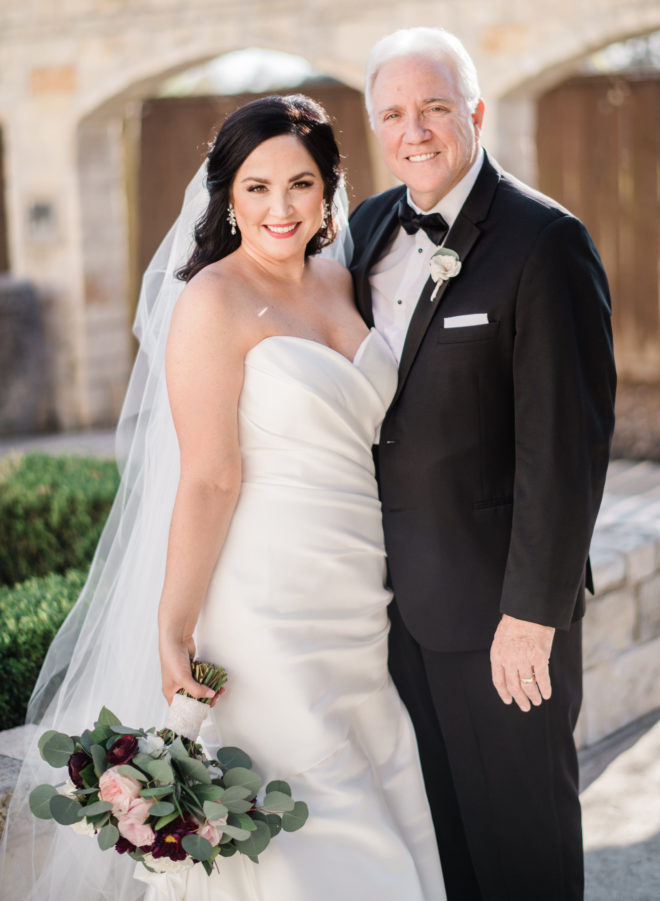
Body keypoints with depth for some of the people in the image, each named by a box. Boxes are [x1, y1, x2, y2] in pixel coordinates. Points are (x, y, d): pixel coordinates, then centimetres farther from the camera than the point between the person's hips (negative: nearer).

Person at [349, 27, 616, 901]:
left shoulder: (543, 240, -16)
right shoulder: (371, 226, 7)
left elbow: (567, 440, -18)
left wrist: (534, 609, -19)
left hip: (498, 599, -6)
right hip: (396, 596, 7)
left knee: (519, 829, 9)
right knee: (436, 824, 19)